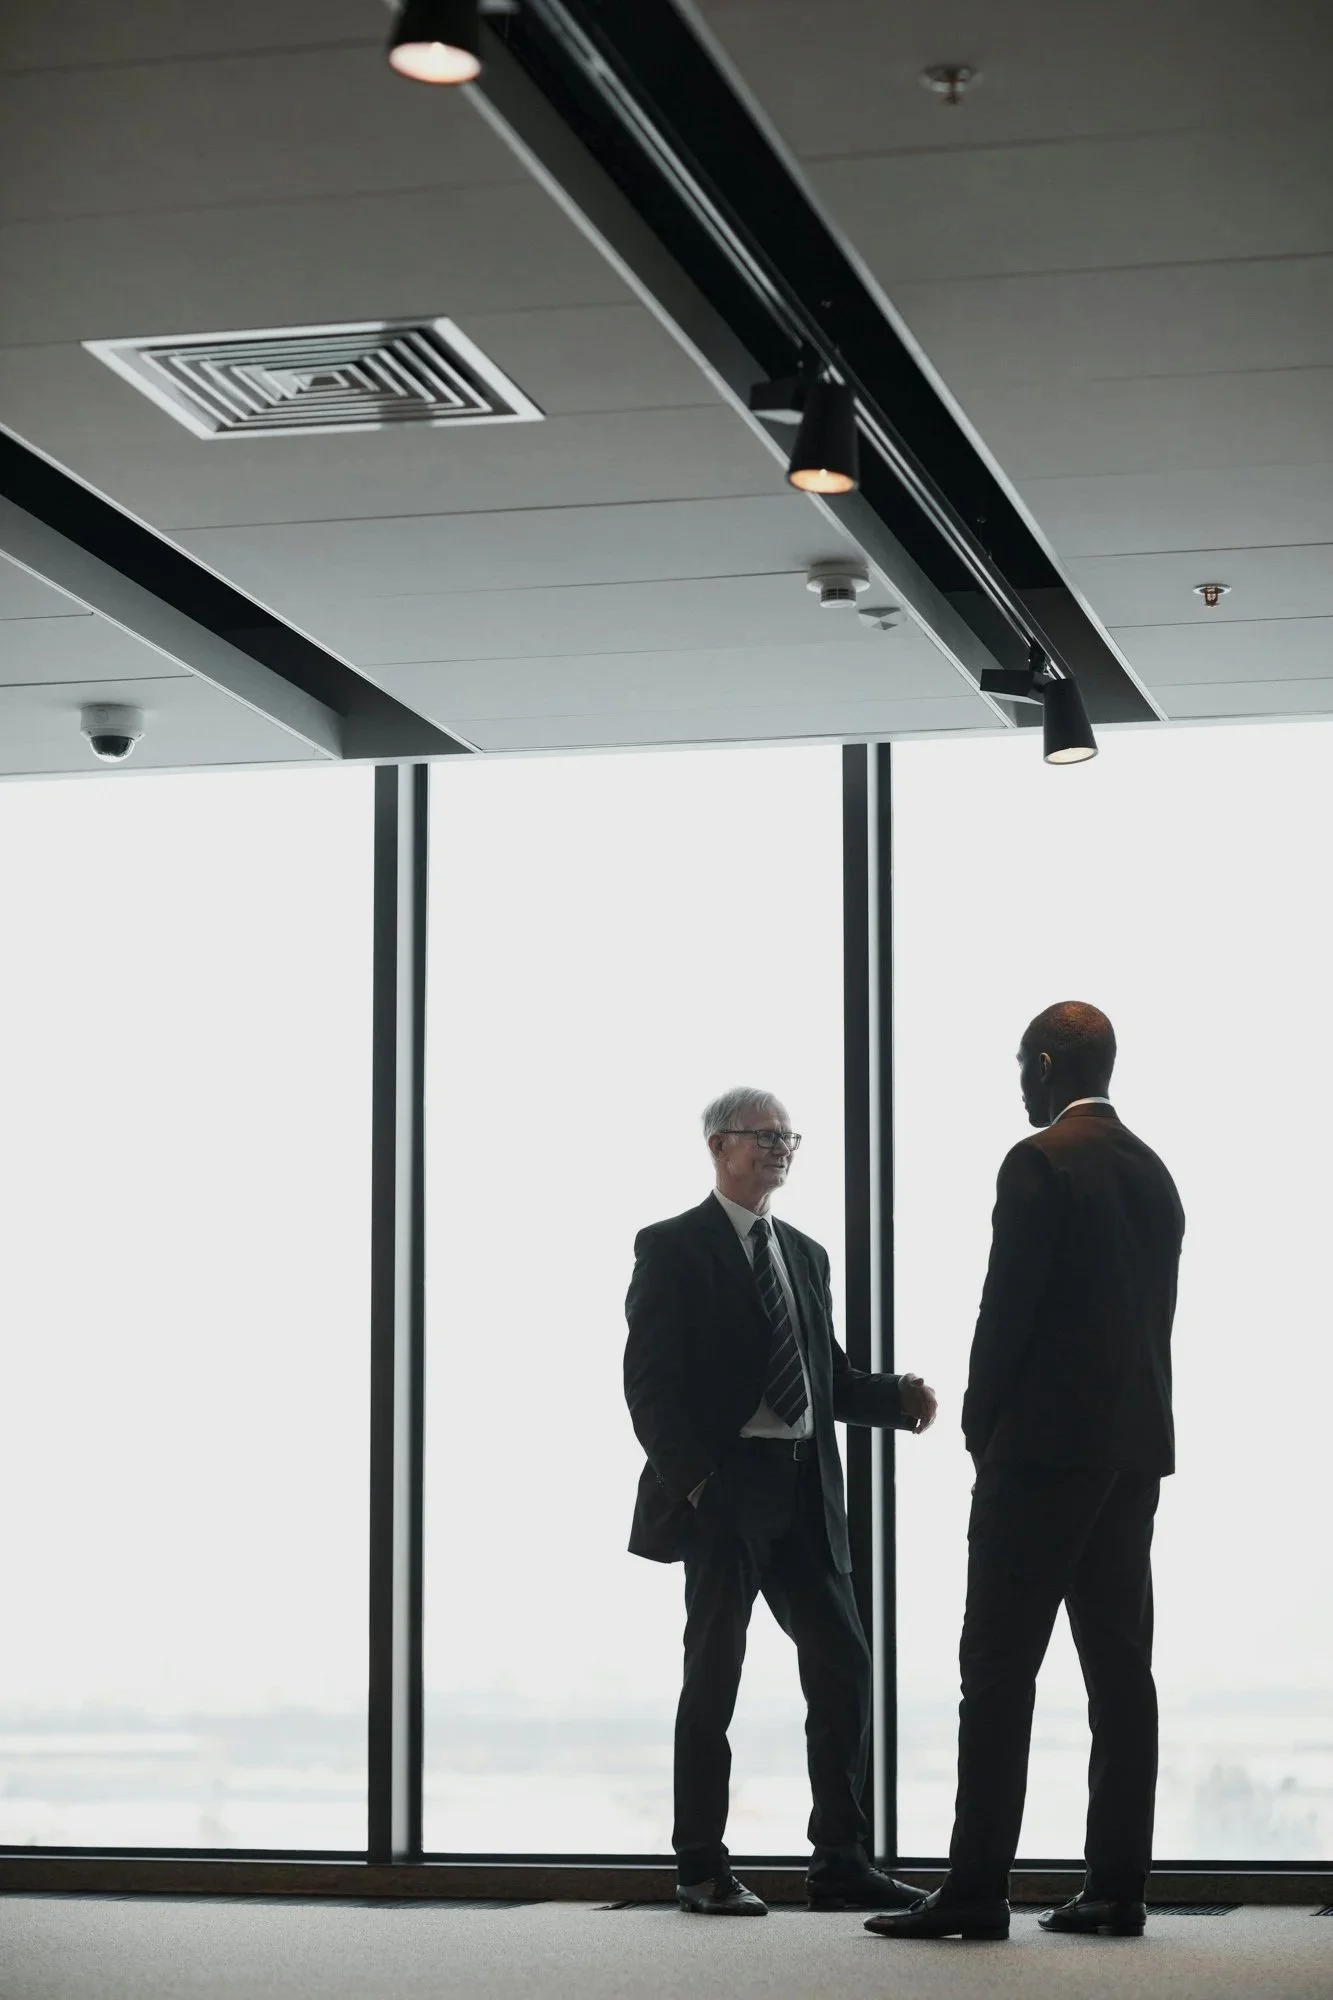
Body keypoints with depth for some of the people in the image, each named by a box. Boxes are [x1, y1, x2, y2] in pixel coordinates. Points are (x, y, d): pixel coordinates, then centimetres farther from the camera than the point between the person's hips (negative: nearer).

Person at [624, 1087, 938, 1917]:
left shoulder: (806, 1255, 19)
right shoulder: (674, 1249, -2)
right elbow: (650, 1381, -9)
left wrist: (897, 1397, 1)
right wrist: (691, 1479, -17)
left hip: (806, 1494, 6)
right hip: (723, 1493, -6)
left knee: (843, 1667, 2)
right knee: (714, 1675, 0)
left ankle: (841, 1862, 9)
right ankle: (702, 1870, 8)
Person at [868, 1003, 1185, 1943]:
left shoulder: (1040, 1162, -10)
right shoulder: (1154, 1173, 14)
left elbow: (1008, 1309, -13)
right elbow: (1156, 1313, 15)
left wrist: (983, 1428, -2)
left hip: (1046, 1444, -8)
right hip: (1135, 1447, 8)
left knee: (999, 1666, -6)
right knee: (1120, 1665, 7)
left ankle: (977, 1888, -8)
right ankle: (1118, 1885, 7)